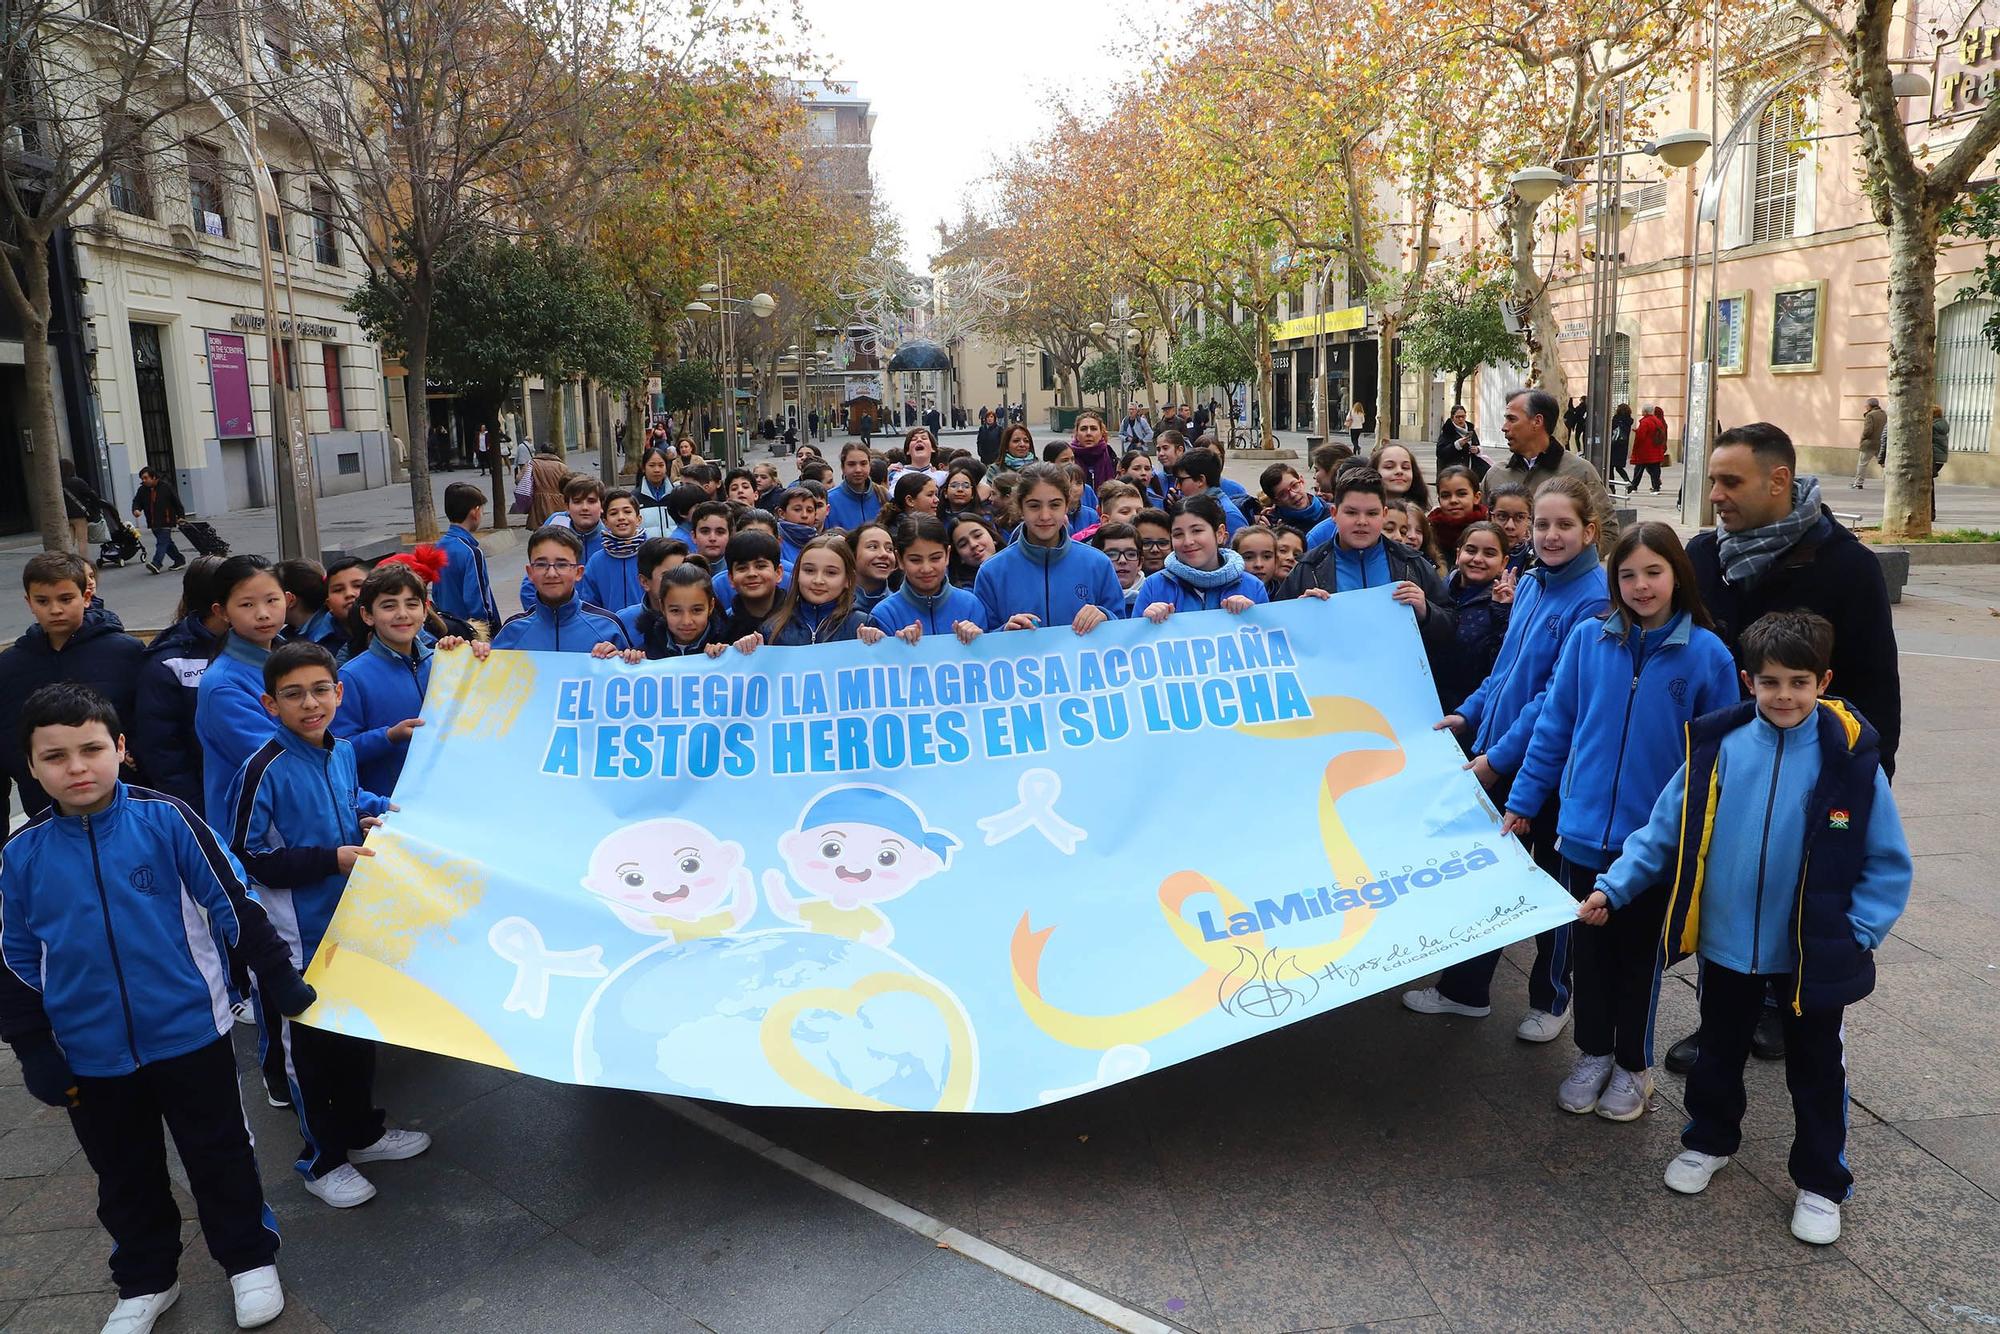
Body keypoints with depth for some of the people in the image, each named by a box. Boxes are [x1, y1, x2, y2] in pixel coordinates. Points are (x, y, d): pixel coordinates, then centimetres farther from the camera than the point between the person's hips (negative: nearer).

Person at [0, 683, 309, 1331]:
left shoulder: (166, 820, -13)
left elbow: (233, 905, -6)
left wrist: (280, 981, -3)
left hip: (191, 1035, -3)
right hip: (93, 1057, 3)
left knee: (219, 1156, 13)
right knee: (124, 1175, 20)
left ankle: (249, 1258, 33)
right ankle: (145, 1281, 40)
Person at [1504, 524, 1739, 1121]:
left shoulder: (1708, 655, -9)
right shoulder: (1588, 640, -4)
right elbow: (1554, 725, 3)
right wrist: (1522, 801, 4)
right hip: (1584, 831, 2)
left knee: (1638, 954, 14)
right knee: (1589, 949, 14)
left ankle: (1633, 1066, 32)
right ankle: (1592, 1054, 33)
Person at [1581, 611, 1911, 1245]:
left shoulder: (1849, 758, -14)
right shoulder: (1718, 747, -12)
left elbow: (1888, 862, -5)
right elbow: (1664, 830, -4)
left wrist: (1859, 933, -11)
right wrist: (1613, 888, -8)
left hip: (1814, 952, -1)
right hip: (1726, 941, 1)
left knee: (1816, 1068, 16)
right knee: (1719, 1051, 21)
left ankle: (1821, 1183, 35)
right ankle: (1709, 1140, 45)